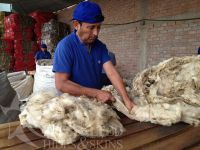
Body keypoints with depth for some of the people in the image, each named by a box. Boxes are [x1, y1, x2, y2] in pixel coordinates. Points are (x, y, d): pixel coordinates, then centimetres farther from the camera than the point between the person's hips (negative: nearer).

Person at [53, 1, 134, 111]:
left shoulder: (100, 46, 1)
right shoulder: (65, 45, -16)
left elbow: (112, 73, -8)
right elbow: (61, 84, -20)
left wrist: (127, 100, -19)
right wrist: (96, 93, -20)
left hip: (98, 101, 5)